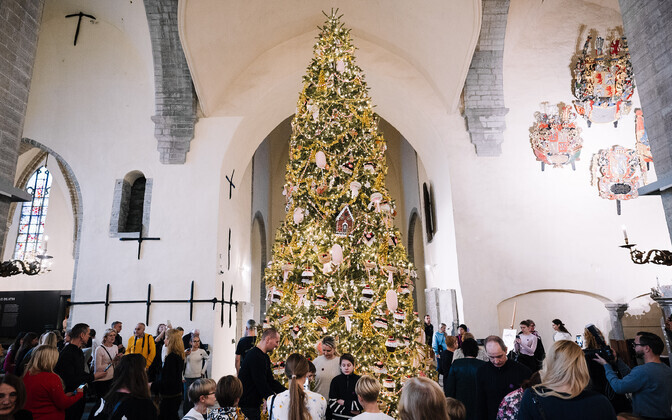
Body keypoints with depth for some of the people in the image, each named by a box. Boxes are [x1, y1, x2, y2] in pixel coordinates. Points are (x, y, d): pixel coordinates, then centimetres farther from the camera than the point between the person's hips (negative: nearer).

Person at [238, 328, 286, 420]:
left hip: (253, 404, 9)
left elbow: (271, 381, 12)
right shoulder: (255, 356, -23)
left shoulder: (265, 357, 10)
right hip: (246, 405, -9)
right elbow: (262, 385, -24)